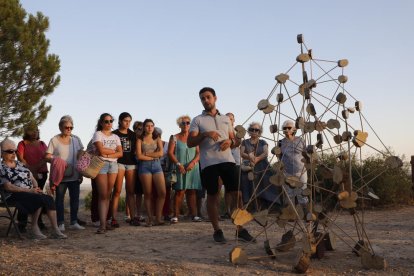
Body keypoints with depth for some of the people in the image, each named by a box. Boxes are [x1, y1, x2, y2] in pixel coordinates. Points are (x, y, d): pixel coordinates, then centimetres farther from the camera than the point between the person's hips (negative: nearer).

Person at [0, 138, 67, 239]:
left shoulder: (20, 164, 20)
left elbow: (32, 179, 20)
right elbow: (8, 187, -13)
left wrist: (36, 188, -3)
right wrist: (29, 190, -18)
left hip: (30, 193, 6)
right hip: (14, 196, -6)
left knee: (49, 199, -23)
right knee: (40, 199, -31)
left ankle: (56, 230, -26)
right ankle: (34, 228, -15)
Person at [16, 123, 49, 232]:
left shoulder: (42, 144, 16)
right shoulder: (22, 144, 5)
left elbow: (47, 157, 3)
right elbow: (20, 159, -6)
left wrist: (36, 167, -13)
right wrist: (31, 170, -14)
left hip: (42, 173, 3)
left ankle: (38, 221, 10)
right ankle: (22, 223, -2)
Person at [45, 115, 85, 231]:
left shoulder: (76, 139, 9)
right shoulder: (54, 140, -1)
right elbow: (47, 156, -3)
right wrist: (55, 161, -23)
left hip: (74, 175, 3)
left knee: (75, 198, 5)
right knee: (59, 198, 3)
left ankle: (74, 222, 14)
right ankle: (61, 223, 9)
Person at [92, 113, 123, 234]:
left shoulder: (115, 137, 18)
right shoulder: (98, 134, 3)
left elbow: (120, 153, 6)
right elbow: (101, 150, -11)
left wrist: (107, 154, -8)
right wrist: (114, 151, 1)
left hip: (113, 165, 5)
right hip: (101, 164, -4)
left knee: (108, 195, 3)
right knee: (103, 195, -10)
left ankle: (105, 222, 6)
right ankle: (102, 225, -13)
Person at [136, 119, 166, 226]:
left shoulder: (157, 139, 15)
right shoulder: (140, 140, 7)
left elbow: (161, 153, 0)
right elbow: (139, 156, -4)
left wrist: (146, 154, -3)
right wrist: (153, 156, -3)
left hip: (157, 165, 2)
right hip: (144, 166, -2)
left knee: (162, 192, -9)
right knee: (148, 194, -2)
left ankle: (158, 218, -2)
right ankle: (150, 219, 4)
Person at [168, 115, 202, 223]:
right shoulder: (174, 138, 7)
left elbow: (198, 153, 6)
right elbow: (170, 153, -1)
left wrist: (193, 163, -11)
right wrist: (178, 164, -14)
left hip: (193, 168, 3)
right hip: (179, 169, -2)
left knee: (192, 192, 1)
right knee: (179, 191, -9)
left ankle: (194, 215, 1)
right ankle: (175, 216, -9)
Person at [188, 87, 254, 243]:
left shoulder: (226, 119, 19)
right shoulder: (197, 120, 8)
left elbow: (235, 141, 21)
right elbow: (190, 143, -1)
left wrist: (230, 142, -3)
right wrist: (205, 134, -16)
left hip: (227, 160, 3)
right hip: (208, 163, -2)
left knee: (236, 193, -4)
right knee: (212, 196, 2)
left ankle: (240, 230, 3)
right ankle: (217, 230, 13)